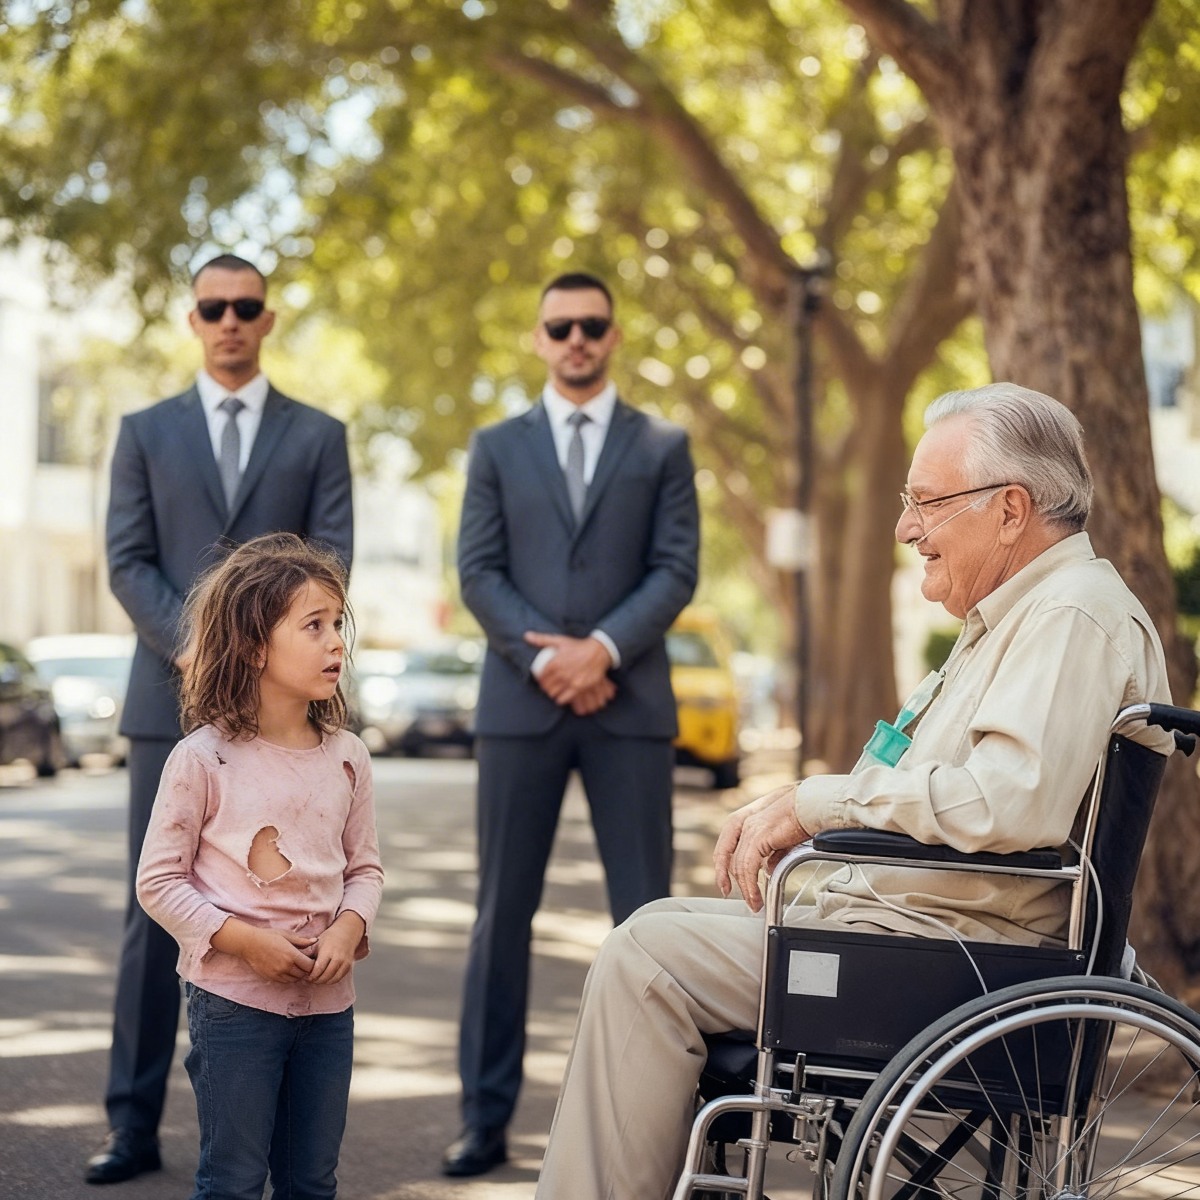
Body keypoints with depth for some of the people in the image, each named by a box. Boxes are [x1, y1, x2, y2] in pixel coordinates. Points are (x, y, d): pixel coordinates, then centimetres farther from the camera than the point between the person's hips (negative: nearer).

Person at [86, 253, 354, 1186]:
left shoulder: (318, 436, 9)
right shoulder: (146, 433, 12)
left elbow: (331, 564, 1)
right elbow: (128, 563, 3)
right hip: (172, 700, 1)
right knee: (156, 913, -1)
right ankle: (135, 1124, 2)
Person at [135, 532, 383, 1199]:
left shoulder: (346, 757, 2)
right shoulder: (204, 759, -11)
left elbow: (365, 867, 10)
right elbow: (160, 880, -8)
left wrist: (349, 929, -10)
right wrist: (245, 941, -16)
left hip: (329, 1000, 4)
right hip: (233, 998, -4)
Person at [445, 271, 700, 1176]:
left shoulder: (663, 447, 9)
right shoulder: (497, 447, 11)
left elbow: (676, 571, 0)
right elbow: (479, 573, 3)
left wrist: (603, 648, -14)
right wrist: (543, 657, -12)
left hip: (630, 704, -1)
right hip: (521, 703, 1)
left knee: (645, 911, -1)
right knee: (504, 910, 2)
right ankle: (487, 1117, 7)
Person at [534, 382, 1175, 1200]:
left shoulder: (1074, 615, -16)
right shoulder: (1017, 614, 18)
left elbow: (1013, 801, -31)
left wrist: (817, 802, -20)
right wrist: (784, 813, 7)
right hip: (901, 919, 11)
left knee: (650, 958, -14)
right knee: (661, 929, 14)